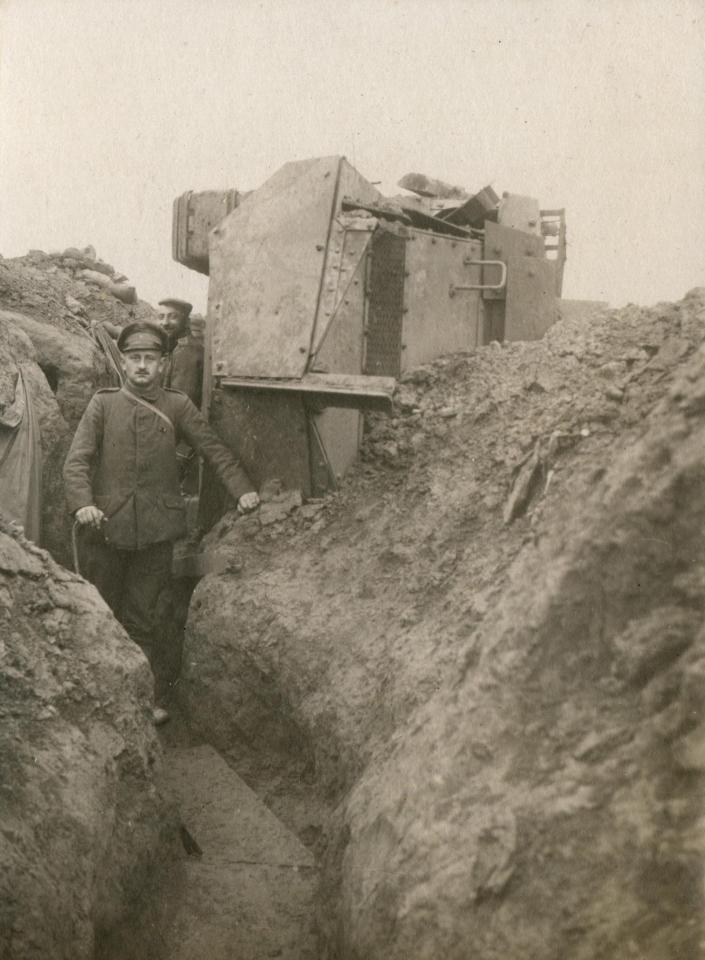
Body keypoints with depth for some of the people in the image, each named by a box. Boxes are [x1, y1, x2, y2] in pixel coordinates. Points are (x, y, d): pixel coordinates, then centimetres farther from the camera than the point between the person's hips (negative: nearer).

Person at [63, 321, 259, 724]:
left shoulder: (178, 406, 7)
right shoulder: (103, 403, 5)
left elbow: (214, 449, 2)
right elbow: (77, 460, -2)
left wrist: (242, 489, -13)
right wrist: (82, 502, -20)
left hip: (156, 529, -1)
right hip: (106, 526, 1)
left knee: (141, 617, 4)